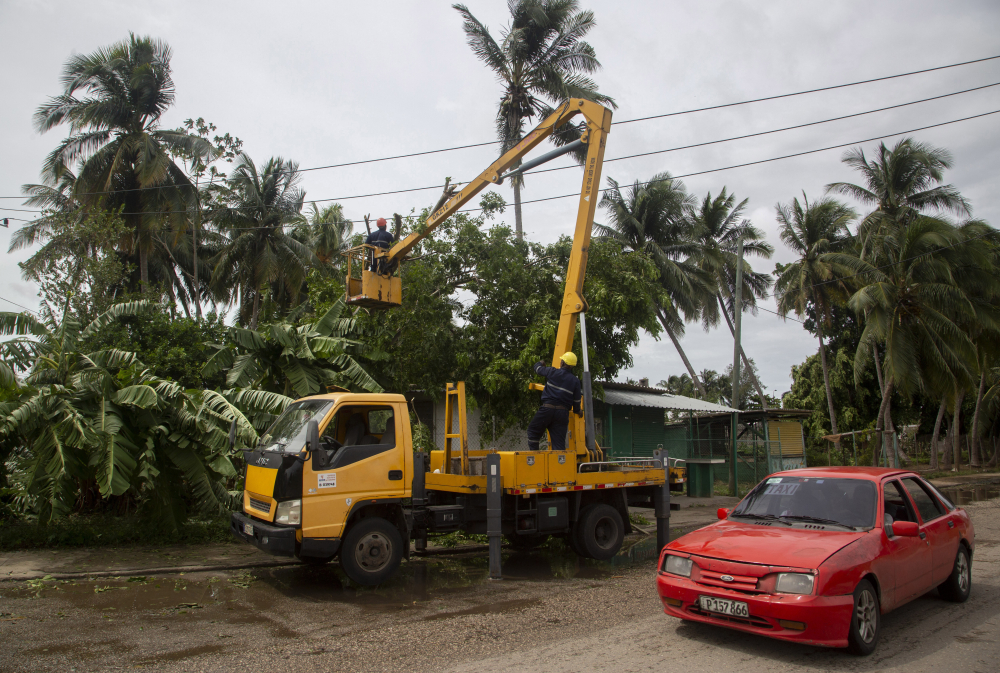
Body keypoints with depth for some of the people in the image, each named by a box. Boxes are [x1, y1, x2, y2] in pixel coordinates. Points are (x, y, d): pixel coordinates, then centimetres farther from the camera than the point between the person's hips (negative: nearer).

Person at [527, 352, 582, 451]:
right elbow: (576, 400, 9)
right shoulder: (575, 381, 5)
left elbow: (537, 368, 19)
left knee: (533, 429, 16)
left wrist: (541, 363, 43)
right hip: (563, 413, 2)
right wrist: (577, 411, 28)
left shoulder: (552, 372, 0)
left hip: (547, 409, -2)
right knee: (559, 442, 4)